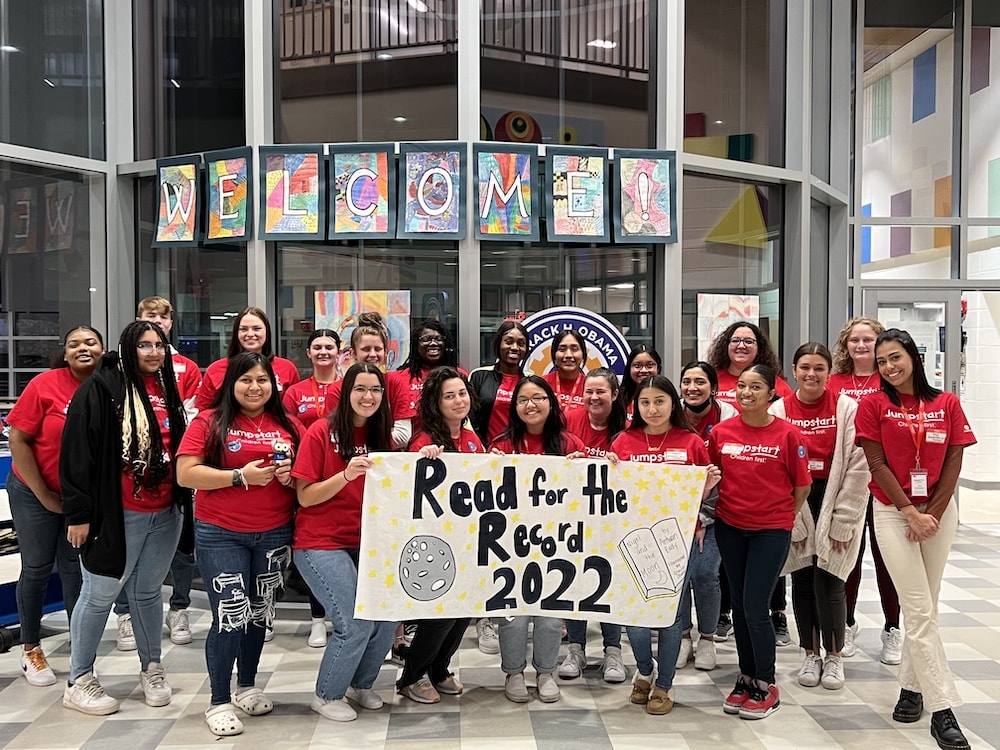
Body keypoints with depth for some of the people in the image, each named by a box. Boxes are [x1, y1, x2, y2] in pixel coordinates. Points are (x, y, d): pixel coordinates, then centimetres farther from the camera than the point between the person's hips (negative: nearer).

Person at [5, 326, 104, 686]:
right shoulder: (45, 384, -15)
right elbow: (18, 440, -12)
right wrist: (45, 495, -10)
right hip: (36, 492, -2)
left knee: (75, 569, 9)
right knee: (37, 567, 8)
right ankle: (30, 648, 26)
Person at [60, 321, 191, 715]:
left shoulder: (168, 389, 11)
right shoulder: (100, 389, -10)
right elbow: (77, 452, -12)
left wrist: (185, 502, 18)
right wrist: (79, 512, -14)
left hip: (167, 513, 6)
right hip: (117, 514, -6)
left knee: (147, 592, 17)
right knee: (99, 594, 6)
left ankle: (151, 668, 32)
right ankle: (78, 682, 22)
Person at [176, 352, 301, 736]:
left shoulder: (289, 426, 5)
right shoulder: (209, 421, -4)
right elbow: (185, 474, -11)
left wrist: (292, 475, -10)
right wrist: (240, 476, -20)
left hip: (274, 534, 4)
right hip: (220, 534, -4)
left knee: (259, 612, 16)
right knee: (231, 614, -6)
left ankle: (247, 687, 35)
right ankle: (219, 702, 12)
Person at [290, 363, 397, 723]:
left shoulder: (381, 435, 6)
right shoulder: (322, 431, -10)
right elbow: (305, 496, -11)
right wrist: (346, 475, -26)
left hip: (367, 543, 5)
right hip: (321, 544, -5)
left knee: (388, 615, -5)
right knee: (356, 623, -12)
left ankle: (361, 684, 22)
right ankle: (327, 695, 14)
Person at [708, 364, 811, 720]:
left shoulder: (787, 434, -10)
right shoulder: (720, 432, -2)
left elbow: (802, 485, -2)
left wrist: (782, 517, 4)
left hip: (771, 530, -4)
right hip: (730, 527, 4)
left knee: (755, 606, -6)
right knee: (739, 605, 13)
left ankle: (766, 686, 14)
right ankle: (746, 678, 29)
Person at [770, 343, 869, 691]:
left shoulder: (847, 408, -5)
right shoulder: (779, 410, -1)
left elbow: (858, 467, -8)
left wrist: (843, 520, -10)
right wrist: (790, 521, -7)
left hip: (835, 503, -2)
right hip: (794, 507, 2)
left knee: (828, 580, -3)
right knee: (802, 580, 9)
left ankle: (834, 655, 19)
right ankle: (811, 654, 26)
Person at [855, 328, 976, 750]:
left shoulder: (947, 403, 2)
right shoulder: (873, 405, -4)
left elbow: (953, 463, 0)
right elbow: (877, 465, -7)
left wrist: (933, 514, -8)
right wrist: (911, 513, -12)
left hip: (939, 511, 3)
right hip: (893, 512, -2)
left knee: (925, 607, 10)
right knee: (919, 611, -5)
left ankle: (913, 685, 25)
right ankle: (942, 711, -3)